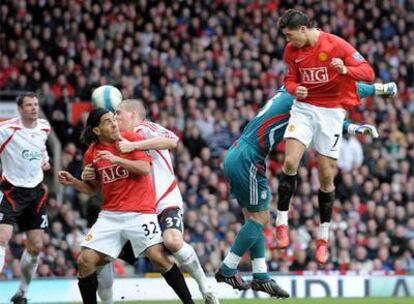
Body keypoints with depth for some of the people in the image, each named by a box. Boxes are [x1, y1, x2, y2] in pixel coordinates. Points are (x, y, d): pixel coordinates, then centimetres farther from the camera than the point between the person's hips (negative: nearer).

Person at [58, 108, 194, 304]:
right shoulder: (91, 154, 7)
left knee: (158, 257, -18)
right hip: (110, 214, 4)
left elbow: (145, 168, -14)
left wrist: (117, 159, -21)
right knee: (85, 261, -6)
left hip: (139, 212, -4)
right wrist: (72, 182, 1)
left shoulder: (131, 139, -2)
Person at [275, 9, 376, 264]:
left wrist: (345, 70, -34)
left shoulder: (336, 45, -12)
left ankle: (323, 238, 13)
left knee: (326, 176, 1)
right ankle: (282, 222, -6)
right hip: (304, 108, 3)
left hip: (331, 112, -3)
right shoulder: (292, 50, 2)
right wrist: (295, 89, -10)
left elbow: (368, 73, -13)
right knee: (290, 162, -18)